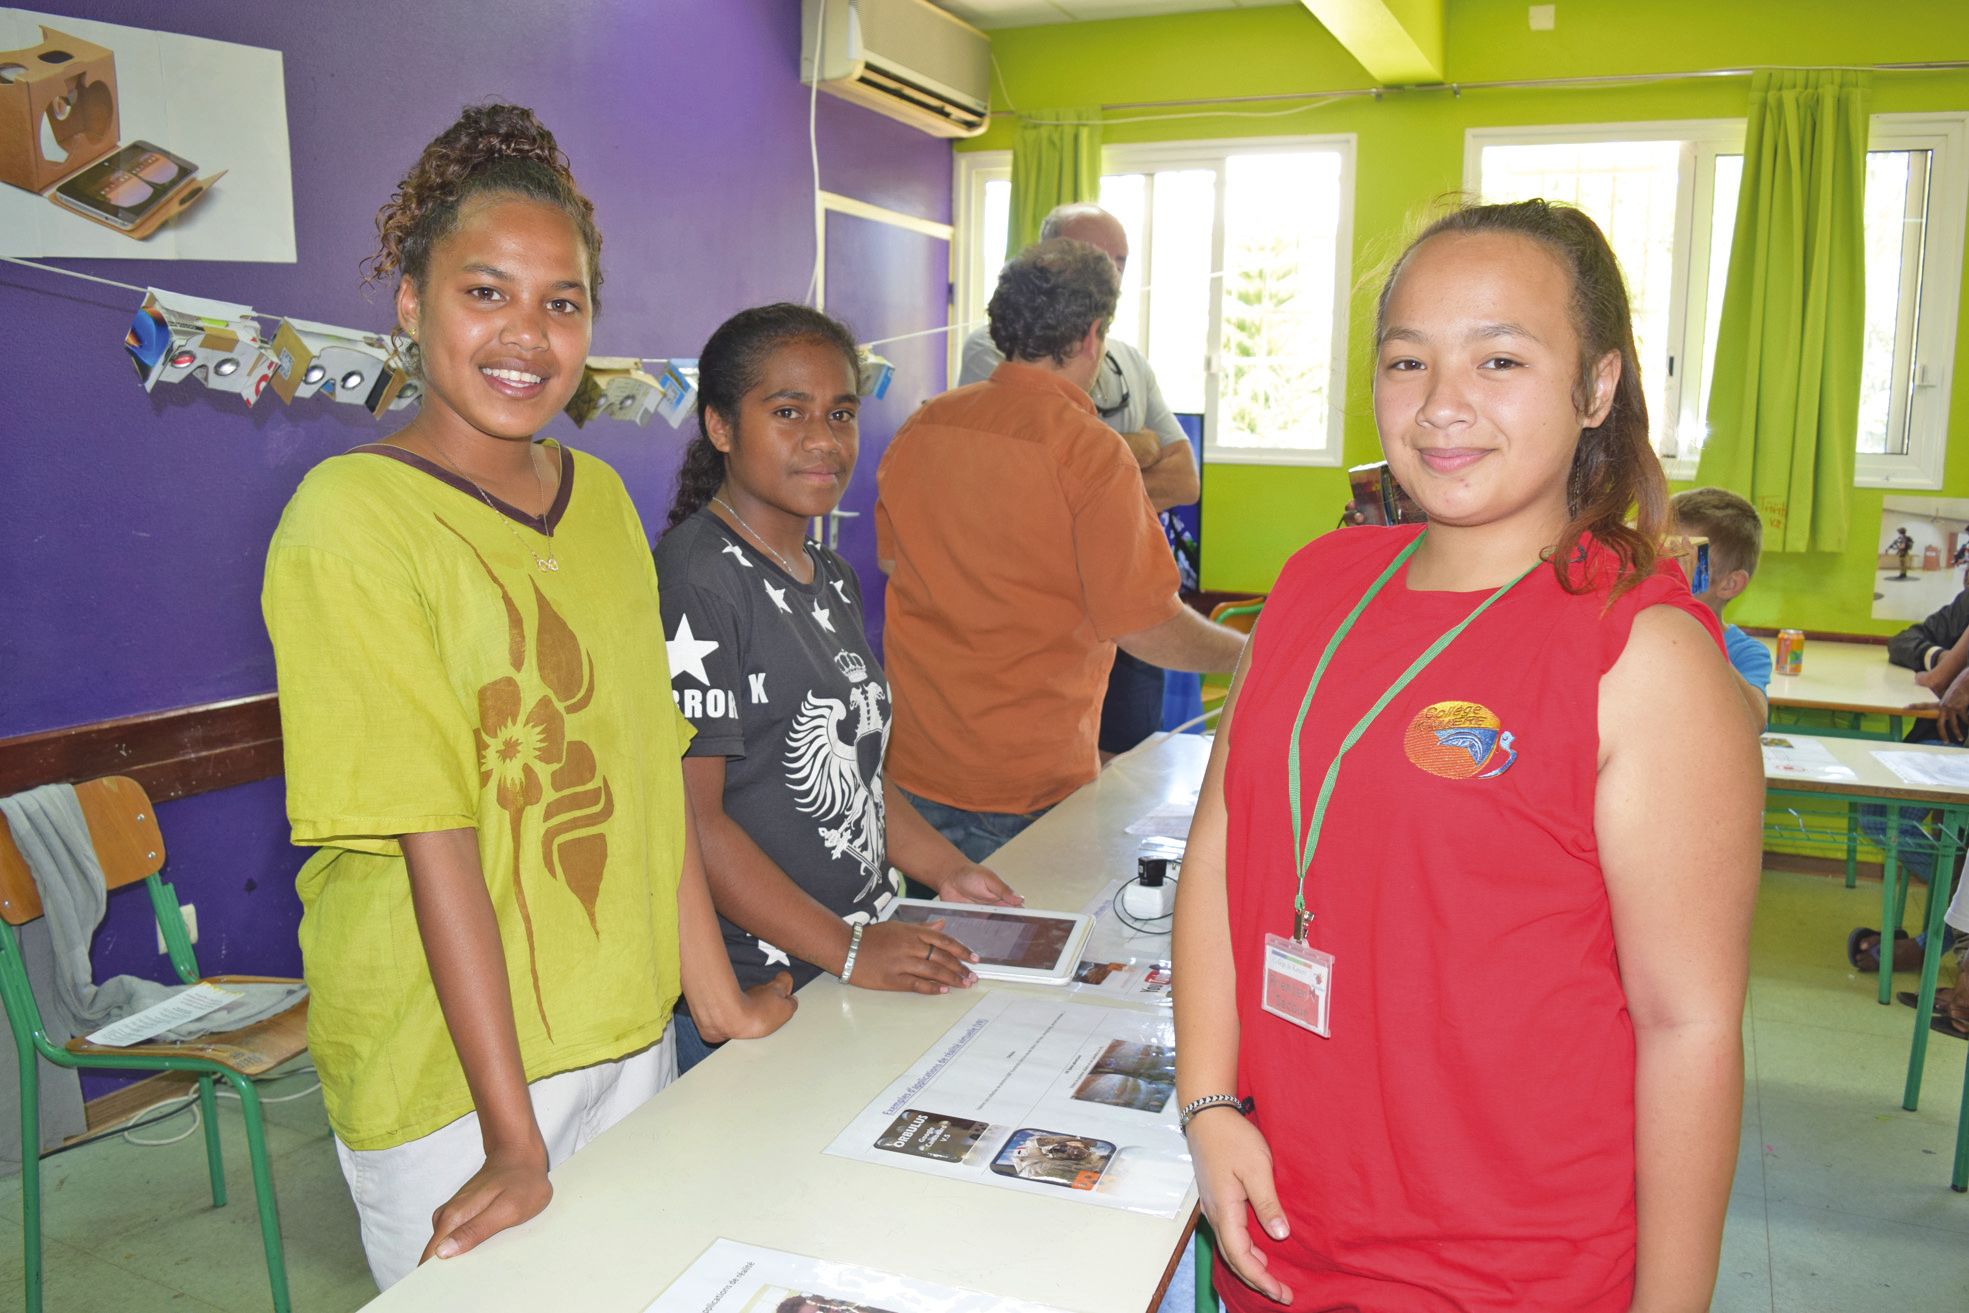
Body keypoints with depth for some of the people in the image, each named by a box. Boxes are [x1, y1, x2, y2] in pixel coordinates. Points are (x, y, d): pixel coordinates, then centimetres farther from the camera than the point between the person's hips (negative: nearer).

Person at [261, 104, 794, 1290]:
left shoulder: (601, 498, 4)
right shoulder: (352, 518, -16)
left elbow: (654, 768, 5)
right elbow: (433, 838, -20)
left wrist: (718, 999, 7)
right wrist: (512, 1138, -18)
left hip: (630, 1028, 6)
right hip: (447, 1068, -6)